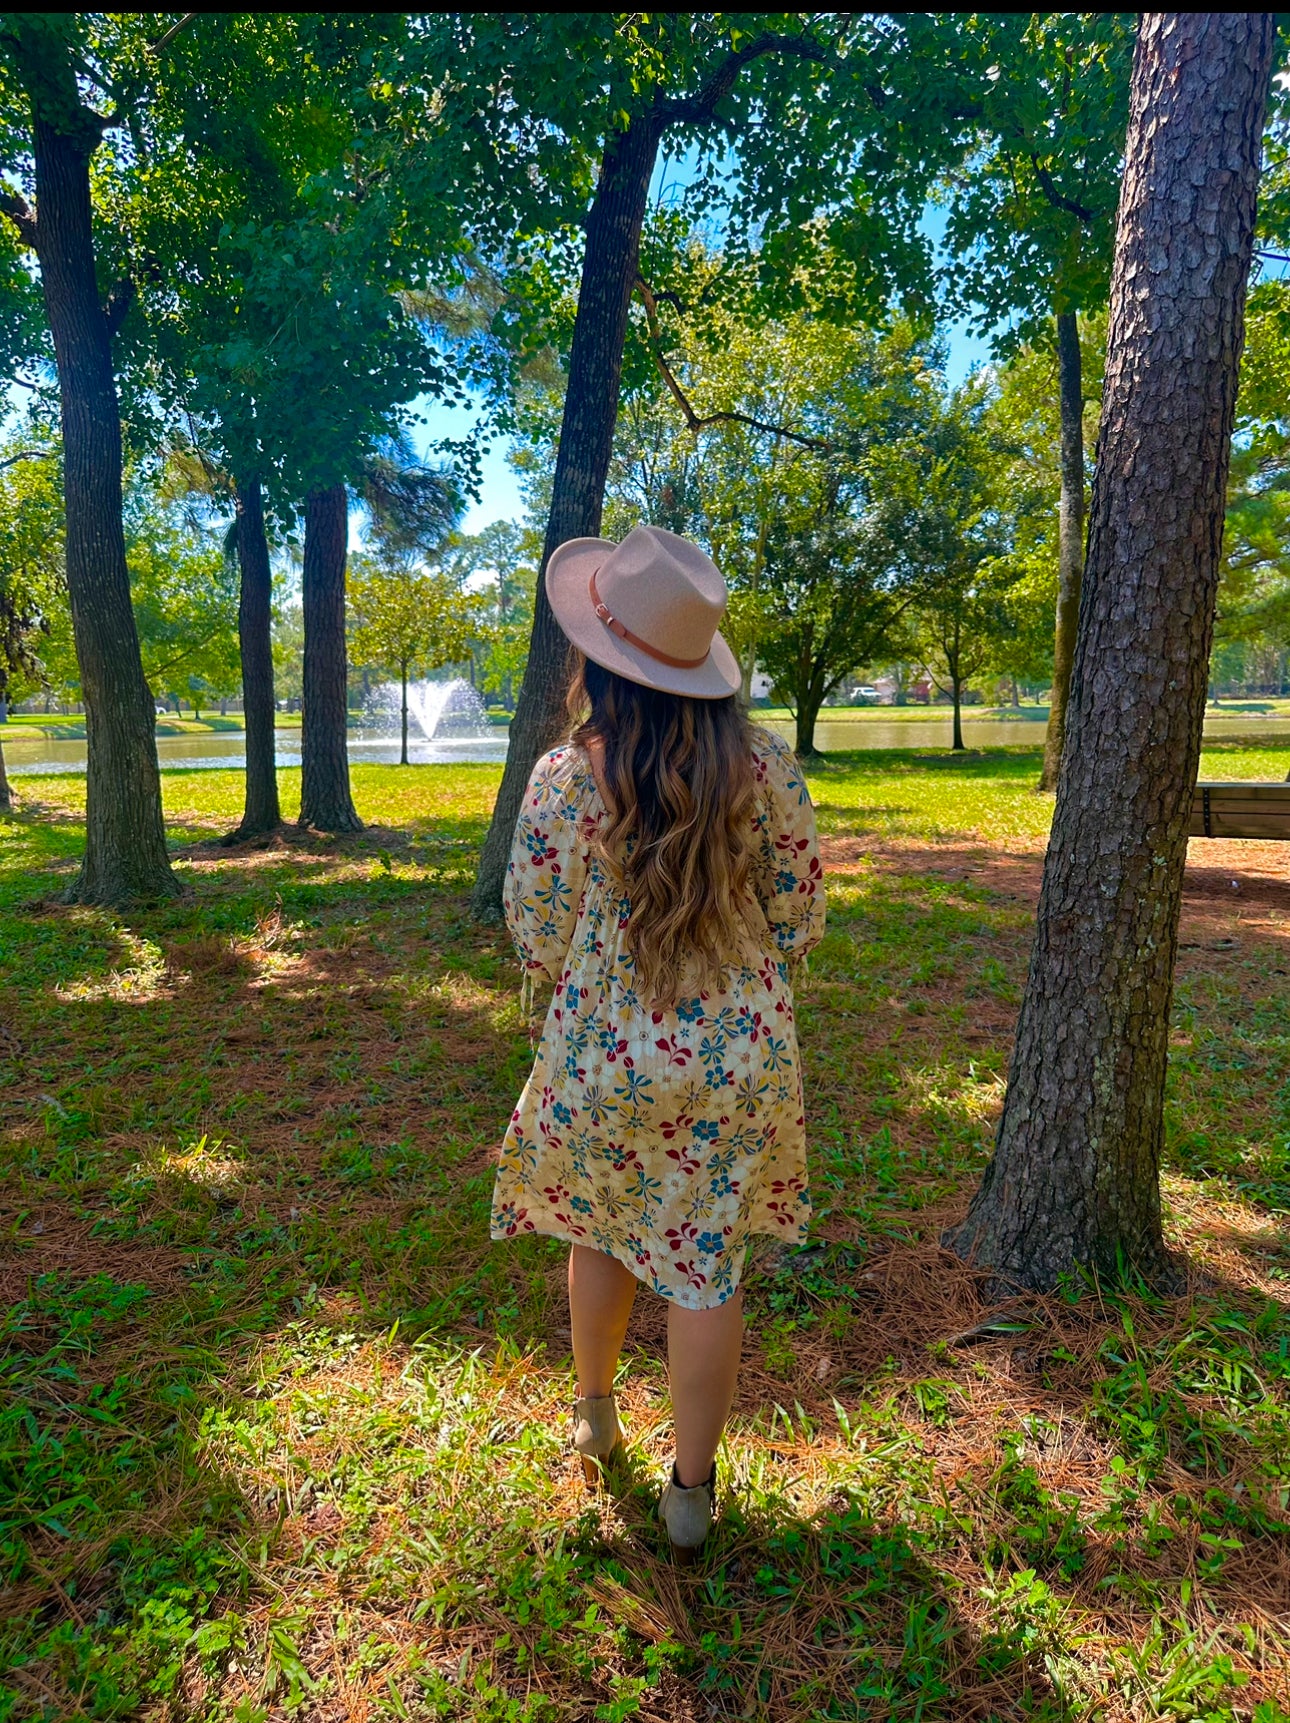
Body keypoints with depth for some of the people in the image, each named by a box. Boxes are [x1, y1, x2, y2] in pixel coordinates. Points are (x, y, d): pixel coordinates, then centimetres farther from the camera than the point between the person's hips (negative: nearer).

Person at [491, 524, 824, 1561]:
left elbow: (539, 941, -8)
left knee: (601, 1236, 24)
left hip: (603, 1056, 0)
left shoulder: (567, 776, -15)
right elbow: (801, 920, -2)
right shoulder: (764, 766, -9)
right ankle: (692, 1493, 28)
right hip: (738, 1057, 1)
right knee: (707, 1265, 13)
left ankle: (596, 1415, 48)